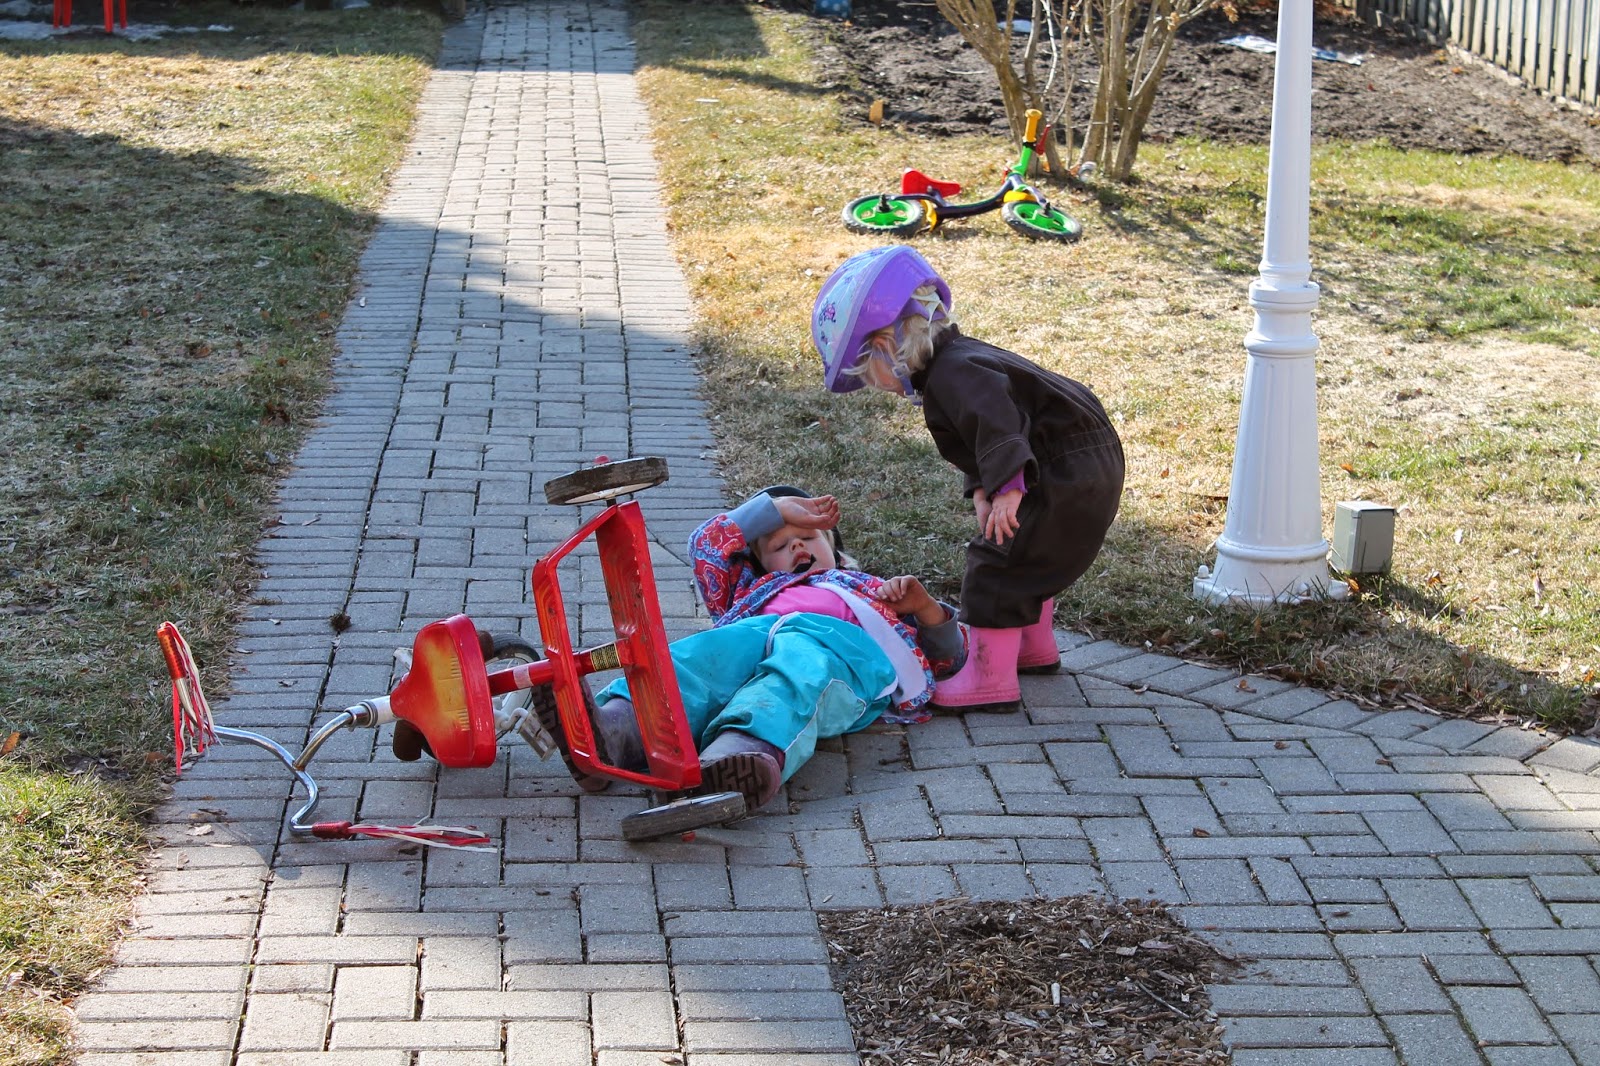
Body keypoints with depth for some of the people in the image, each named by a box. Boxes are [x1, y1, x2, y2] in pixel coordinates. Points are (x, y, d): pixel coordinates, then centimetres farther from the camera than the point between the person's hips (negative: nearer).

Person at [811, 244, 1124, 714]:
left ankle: (990, 681, -2)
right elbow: (979, 439, 20)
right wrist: (982, 490, 4)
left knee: (997, 564, -7)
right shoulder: (954, 362, 16)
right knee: (1029, 558, 27)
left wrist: (1007, 487, -45)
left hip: (1069, 477, -11)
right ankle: (1035, 647, 43)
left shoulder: (953, 374, -20)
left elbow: (997, 421, -36)